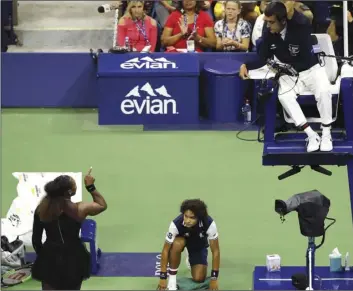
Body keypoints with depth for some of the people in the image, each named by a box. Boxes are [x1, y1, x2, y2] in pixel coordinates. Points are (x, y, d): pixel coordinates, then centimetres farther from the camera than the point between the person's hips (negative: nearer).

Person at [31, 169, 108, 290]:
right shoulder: (80, 209, -17)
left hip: (49, 258, 2)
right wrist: (91, 187, 8)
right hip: (73, 259, -1)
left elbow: (36, 238, -1)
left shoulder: (41, 209, -10)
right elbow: (102, 205, 3)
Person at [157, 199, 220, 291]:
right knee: (177, 243, -38)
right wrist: (163, 277, -29)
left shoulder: (209, 224, -37)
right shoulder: (176, 224, -39)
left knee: (199, 279, -10)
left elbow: (215, 251, -26)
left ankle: (191, 260, 26)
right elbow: (165, 250, -29)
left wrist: (214, 278, -26)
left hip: (199, 244, 1)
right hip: (182, 239, -1)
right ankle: (172, 279, -16)